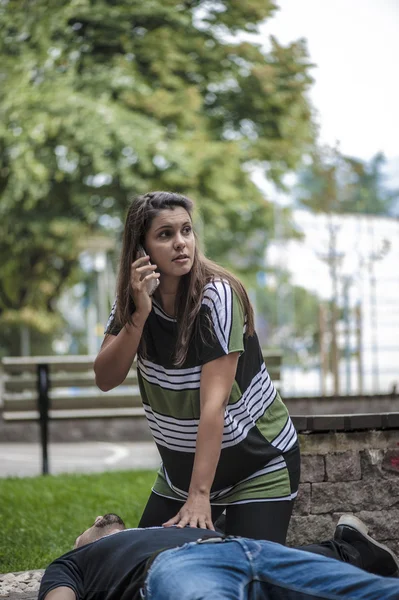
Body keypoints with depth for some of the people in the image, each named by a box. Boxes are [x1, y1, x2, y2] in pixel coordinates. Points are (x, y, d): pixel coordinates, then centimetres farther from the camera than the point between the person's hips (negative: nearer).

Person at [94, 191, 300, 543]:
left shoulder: (216, 296, -23)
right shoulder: (133, 297, -6)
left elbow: (213, 402, -28)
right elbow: (106, 379, -14)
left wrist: (200, 495, -33)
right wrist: (140, 314, -28)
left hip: (259, 464, -5)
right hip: (182, 467, 6)